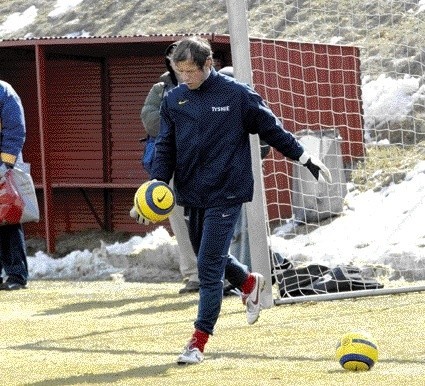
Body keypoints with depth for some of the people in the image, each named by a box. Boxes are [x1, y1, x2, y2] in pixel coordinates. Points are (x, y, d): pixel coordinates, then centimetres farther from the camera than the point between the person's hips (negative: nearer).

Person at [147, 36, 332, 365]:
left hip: (226, 195, -5)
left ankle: (199, 341, -5)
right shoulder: (174, 100, 5)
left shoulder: (236, 95, -6)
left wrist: (305, 157, 6)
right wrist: (158, 183, -7)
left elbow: (271, 128, 3)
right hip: (193, 195, 5)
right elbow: (165, 148, 8)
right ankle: (249, 283, 46)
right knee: (208, 257, 16)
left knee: (210, 266, -10)